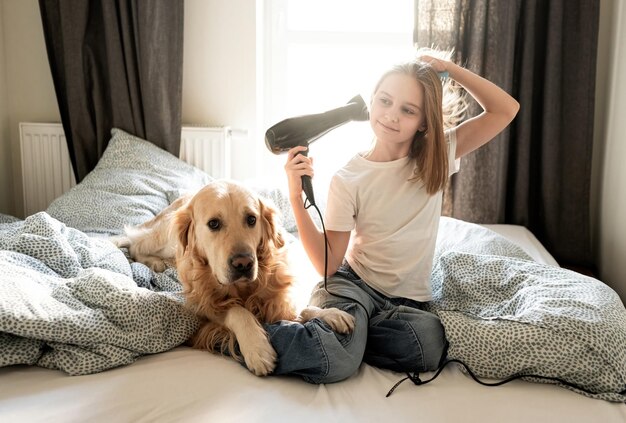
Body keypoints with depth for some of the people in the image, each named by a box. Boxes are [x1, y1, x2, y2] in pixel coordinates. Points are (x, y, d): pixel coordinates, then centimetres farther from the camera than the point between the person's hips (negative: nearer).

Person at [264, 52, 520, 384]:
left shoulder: (437, 157, 1)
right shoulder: (348, 179, -8)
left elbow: (506, 109, -1)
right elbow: (328, 263, -11)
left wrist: (449, 68, -9)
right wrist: (297, 199, -23)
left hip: (407, 299, 4)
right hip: (352, 283, -4)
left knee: (427, 351, -32)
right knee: (334, 364, -35)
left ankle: (330, 335, -11)